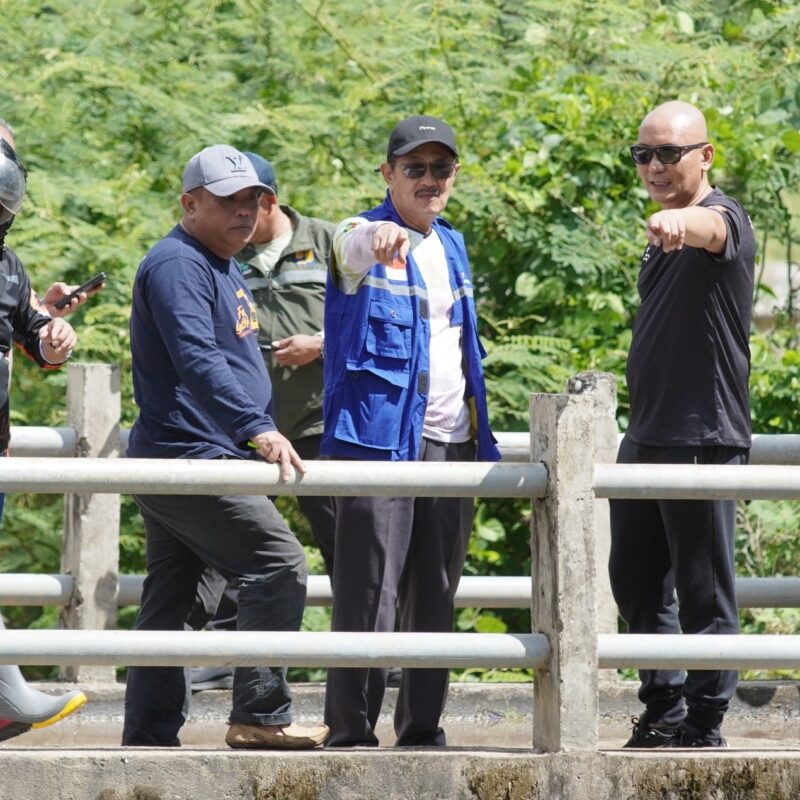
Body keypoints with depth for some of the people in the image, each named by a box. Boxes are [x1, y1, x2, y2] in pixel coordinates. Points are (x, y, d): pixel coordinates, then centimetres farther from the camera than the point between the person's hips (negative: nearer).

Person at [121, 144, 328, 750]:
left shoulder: (224, 269, 21)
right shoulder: (177, 265, -13)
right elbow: (198, 362, -26)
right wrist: (255, 427, -35)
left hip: (175, 466, 11)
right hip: (189, 458, -11)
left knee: (169, 603, 10)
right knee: (278, 564, -14)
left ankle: (149, 738, 11)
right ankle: (261, 715, -15)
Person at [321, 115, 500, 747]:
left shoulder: (452, 246, 17)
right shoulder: (362, 240, -5)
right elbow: (352, 248, -31)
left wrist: (481, 437, 20)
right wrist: (381, 237, -56)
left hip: (452, 441, 7)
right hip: (380, 437, -7)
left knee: (436, 595, 9)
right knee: (369, 593, -10)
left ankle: (423, 727, 16)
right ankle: (352, 731, -9)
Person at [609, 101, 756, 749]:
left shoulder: (724, 219, -11)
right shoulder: (665, 236, 17)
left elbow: (710, 228, -37)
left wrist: (679, 222, -59)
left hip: (703, 436, -9)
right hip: (646, 438, 9)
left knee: (703, 588, -5)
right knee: (636, 580, 14)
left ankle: (705, 724, 1)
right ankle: (662, 713, 24)